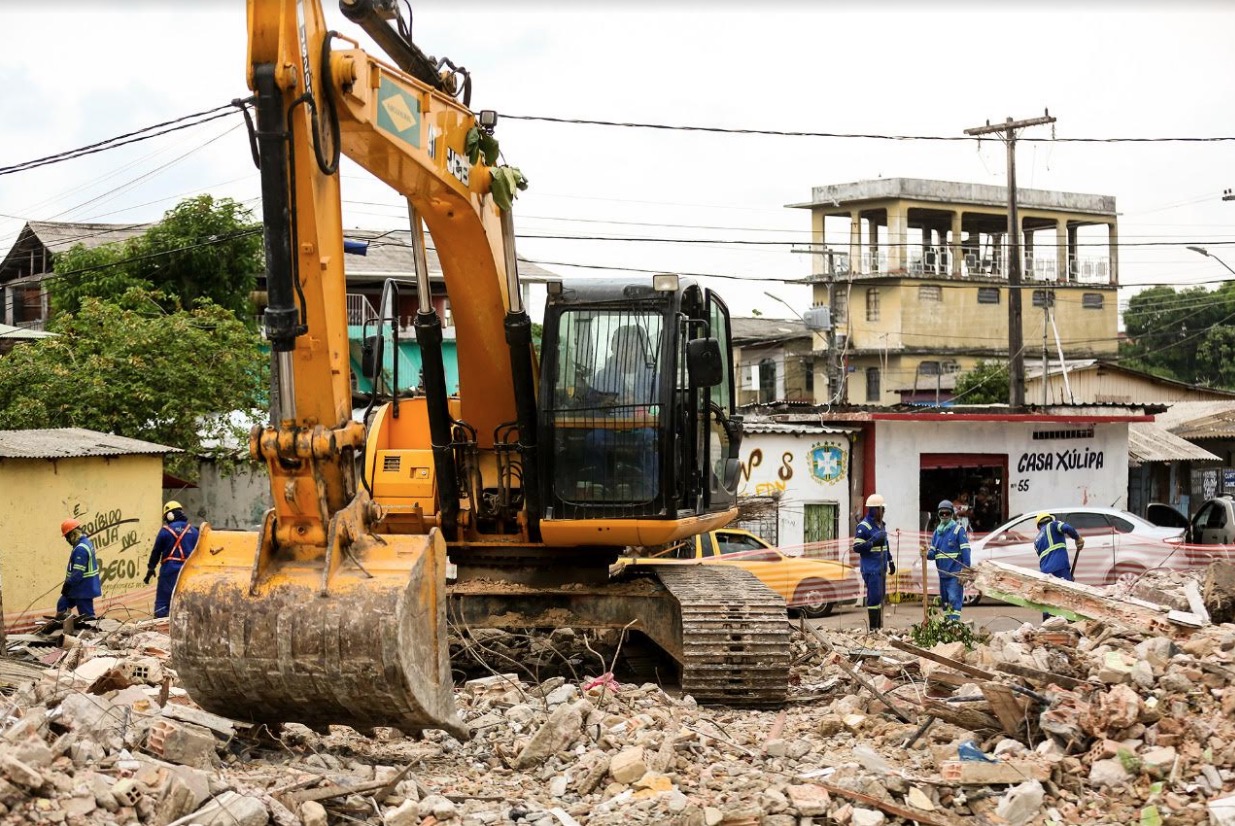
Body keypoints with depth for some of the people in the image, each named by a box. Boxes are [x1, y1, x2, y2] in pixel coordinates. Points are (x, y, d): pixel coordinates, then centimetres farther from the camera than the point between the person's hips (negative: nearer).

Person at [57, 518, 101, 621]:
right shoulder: (87, 542, 9)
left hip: (83, 590, -11)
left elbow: (78, 573, -27)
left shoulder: (80, 549, -24)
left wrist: (67, 585, -16)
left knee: (87, 616, -3)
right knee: (62, 605, 20)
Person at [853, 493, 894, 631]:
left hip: (881, 567, 9)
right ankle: (872, 628, -10)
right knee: (874, 597, -12)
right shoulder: (864, 526, -12)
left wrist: (890, 561, 25)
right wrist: (873, 542, -25)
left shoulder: (881, 525, 16)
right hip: (870, 569, -9)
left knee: (880, 597, 11)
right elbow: (856, 547, -16)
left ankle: (879, 626, 17)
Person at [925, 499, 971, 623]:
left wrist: (965, 570, -17)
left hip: (955, 573, -7)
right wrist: (927, 554, -11)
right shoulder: (937, 532, 14)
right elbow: (933, 552, 13)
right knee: (945, 600, 13)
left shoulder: (958, 529, -5)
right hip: (942, 573, 7)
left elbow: (965, 551, -10)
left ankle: (954, 621, -15)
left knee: (954, 599, -12)